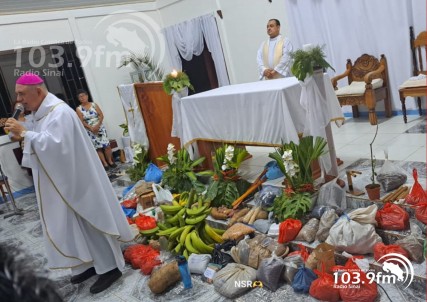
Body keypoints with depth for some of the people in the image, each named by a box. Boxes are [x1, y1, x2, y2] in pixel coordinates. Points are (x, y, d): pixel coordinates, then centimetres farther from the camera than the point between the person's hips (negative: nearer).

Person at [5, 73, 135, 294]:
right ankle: (90, 263, 28)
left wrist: (25, 133, -26)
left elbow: (55, 145, -30)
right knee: (71, 223, 14)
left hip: (74, 181, -9)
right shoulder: (41, 113, 11)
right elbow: (42, 143, 16)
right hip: (60, 181, 9)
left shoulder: (60, 112, -19)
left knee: (87, 221, -1)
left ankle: (110, 267, 12)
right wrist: (22, 137, 0)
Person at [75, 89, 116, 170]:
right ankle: (105, 164, 11)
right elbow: (81, 121, -8)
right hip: (89, 131, -1)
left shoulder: (94, 104, 3)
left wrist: (97, 125, -17)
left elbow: (101, 115, -2)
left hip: (100, 128, 1)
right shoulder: (78, 109, -2)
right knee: (97, 148, 3)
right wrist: (91, 128, -21)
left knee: (107, 145, -3)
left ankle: (110, 161, 12)